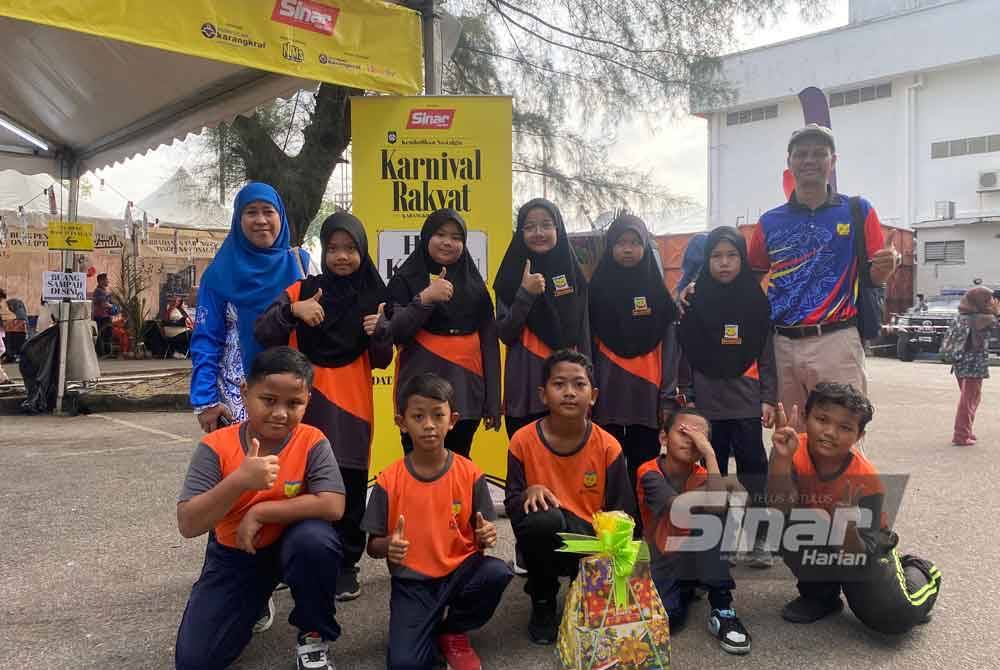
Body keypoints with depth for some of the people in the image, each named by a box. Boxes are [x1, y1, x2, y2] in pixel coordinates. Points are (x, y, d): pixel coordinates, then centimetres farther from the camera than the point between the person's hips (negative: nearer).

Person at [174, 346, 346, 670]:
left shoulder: (312, 442, -18)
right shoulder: (216, 446, -17)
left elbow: (332, 506, -28)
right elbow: (188, 525, -23)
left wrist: (259, 512, -27)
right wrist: (240, 480, -38)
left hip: (291, 544, -1)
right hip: (234, 554, 1)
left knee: (316, 538, -36)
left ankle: (314, 635, -8)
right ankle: (255, 602, 22)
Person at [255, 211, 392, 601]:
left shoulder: (374, 297, 5)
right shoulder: (303, 290, 2)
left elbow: (382, 361, 7)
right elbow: (262, 335, -7)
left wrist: (378, 333, -14)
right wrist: (291, 310, -24)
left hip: (352, 405, 1)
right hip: (305, 402, 0)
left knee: (349, 485, 3)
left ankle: (346, 565, 17)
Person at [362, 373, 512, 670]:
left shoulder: (470, 474, -5)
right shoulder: (388, 481, -7)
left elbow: (482, 532, 2)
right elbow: (373, 546, -1)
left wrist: (486, 536, -22)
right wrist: (389, 546, -24)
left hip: (460, 570, 2)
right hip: (412, 581, -2)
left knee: (497, 573, -30)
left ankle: (453, 632, 1)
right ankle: (432, 624, 15)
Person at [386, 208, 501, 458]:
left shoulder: (474, 283, 13)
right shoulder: (405, 279, 5)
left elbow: (489, 342, 11)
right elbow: (395, 332, -5)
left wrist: (493, 402, 5)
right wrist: (424, 299, -20)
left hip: (466, 391, 3)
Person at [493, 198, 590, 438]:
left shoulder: (573, 273, 8)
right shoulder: (512, 276, 1)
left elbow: (584, 333, 10)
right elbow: (505, 335, -4)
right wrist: (525, 293, -15)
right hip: (525, 386, -2)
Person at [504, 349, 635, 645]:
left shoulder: (608, 446, -7)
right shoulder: (523, 441, -8)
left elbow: (621, 511, 0)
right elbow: (511, 503, -2)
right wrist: (529, 493, -24)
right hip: (543, 543, 0)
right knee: (542, 518, -36)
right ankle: (542, 600, -4)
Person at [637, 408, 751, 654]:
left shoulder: (702, 476, -6)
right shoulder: (650, 473, -15)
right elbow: (681, 511, -31)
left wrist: (709, 454, -27)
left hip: (699, 556, 4)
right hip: (666, 561, -3)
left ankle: (721, 609, -20)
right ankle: (685, 592, 3)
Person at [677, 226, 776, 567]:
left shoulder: (756, 300, 4)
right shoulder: (695, 301, 3)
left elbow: (766, 352, 5)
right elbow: (685, 351, 3)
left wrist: (769, 397, -1)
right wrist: (686, 396, 0)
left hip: (746, 398, 0)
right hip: (707, 399, 0)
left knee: (753, 464, -2)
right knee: (712, 466, 6)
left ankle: (758, 538, 8)